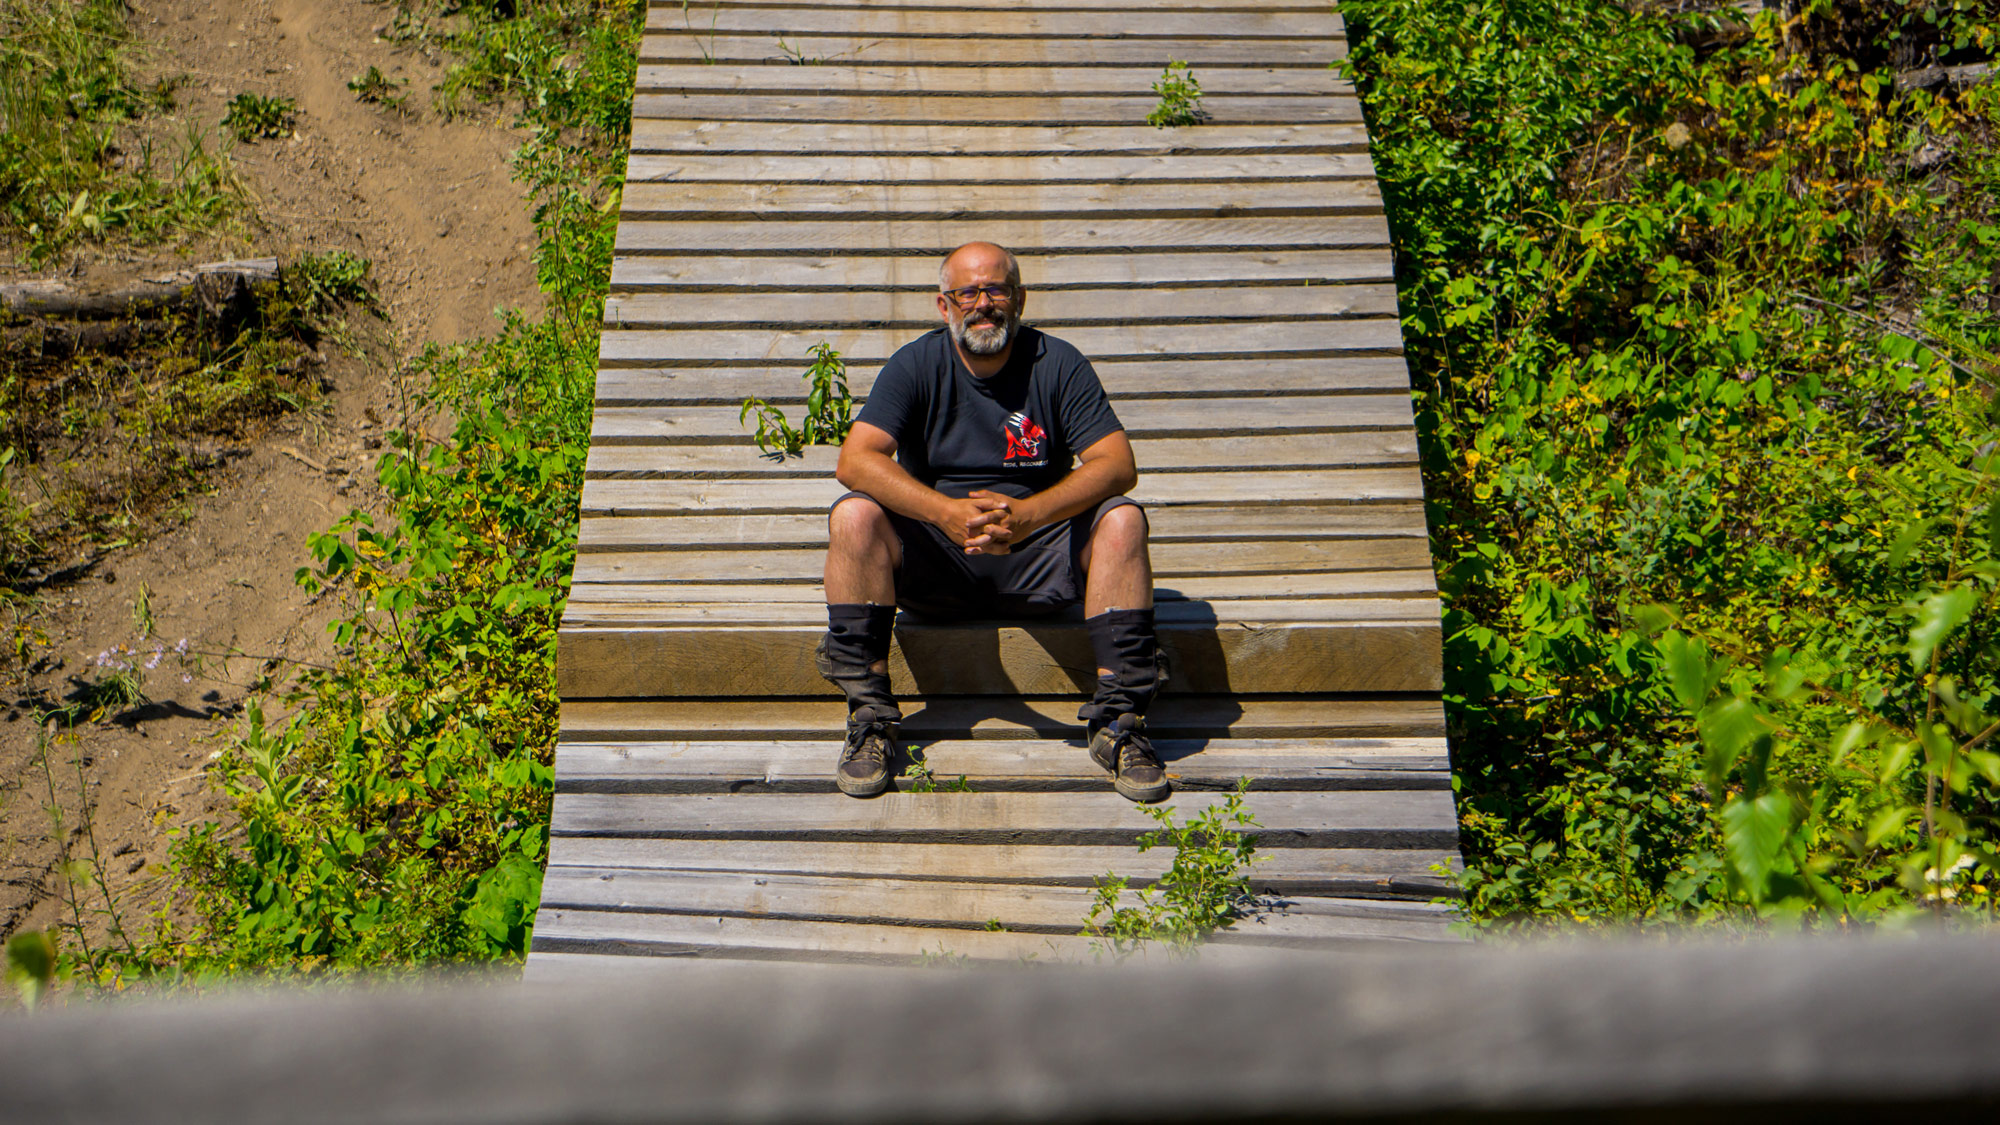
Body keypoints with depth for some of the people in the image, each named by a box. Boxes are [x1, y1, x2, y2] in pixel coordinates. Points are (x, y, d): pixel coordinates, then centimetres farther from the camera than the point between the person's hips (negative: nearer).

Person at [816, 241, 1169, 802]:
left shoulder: (1058, 364, -2)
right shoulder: (916, 365, -2)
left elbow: (1117, 465, -13)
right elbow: (855, 460, -16)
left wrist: (1027, 514, -31)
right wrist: (948, 513, -32)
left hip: (1037, 557, 0)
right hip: (935, 566, 0)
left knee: (1121, 520, -25)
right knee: (854, 516, -25)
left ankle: (1117, 720, -22)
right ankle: (869, 716, -21)